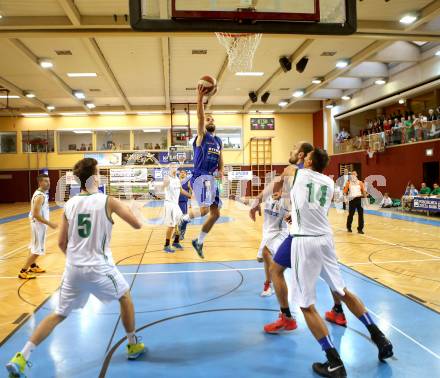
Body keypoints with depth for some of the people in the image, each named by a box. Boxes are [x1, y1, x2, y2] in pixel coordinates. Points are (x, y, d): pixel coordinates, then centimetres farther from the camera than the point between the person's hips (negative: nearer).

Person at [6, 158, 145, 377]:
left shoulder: (69, 204, 3)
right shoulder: (107, 201, -9)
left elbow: (61, 243, 7)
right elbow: (137, 225, -6)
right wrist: (127, 209, 14)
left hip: (73, 268, 4)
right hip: (99, 267, -4)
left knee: (59, 314, 19)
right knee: (125, 297, 21)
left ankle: (20, 358, 12)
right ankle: (133, 345, 31)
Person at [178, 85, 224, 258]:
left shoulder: (218, 141, 18)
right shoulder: (201, 135, 0)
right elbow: (200, 117, -17)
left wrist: (221, 171, -1)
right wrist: (200, 98, -30)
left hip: (212, 178, 7)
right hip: (200, 177, -7)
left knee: (216, 213, 7)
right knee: (205, 209, -24)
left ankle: (199, 242, 24)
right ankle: (184, 219, 9)